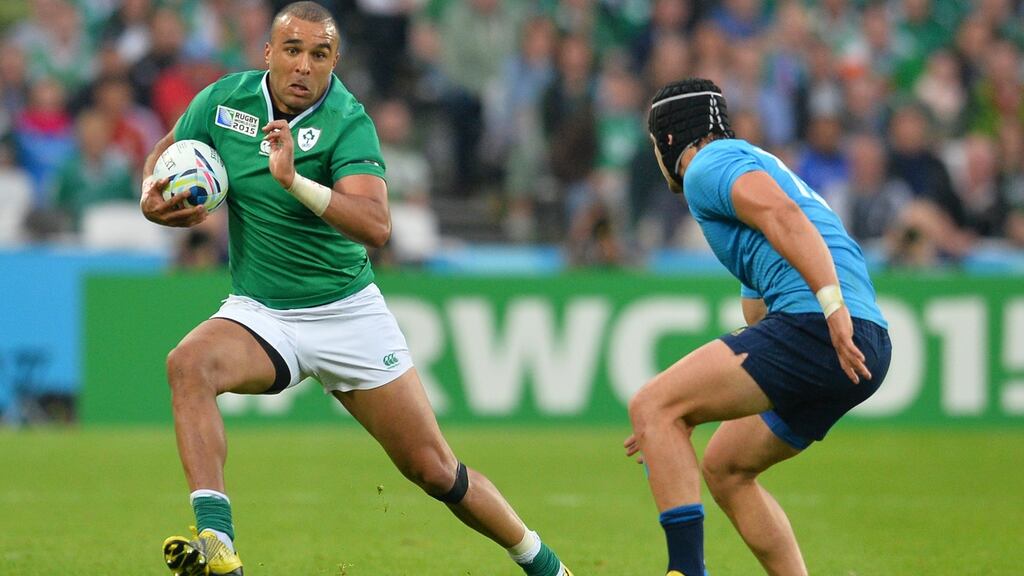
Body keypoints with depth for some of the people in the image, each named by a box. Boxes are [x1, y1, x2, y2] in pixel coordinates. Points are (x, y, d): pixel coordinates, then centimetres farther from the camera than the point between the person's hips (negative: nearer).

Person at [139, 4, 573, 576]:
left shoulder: (347, 121, -18)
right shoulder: (225, 99, -6)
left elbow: (377, 226, -31)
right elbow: (166, 151, 12)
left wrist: (295, 182, -42)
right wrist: (154, 197, -11)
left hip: (348, 313, -2)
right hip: (258, 314, 2)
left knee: (434, 469, 1)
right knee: (189, 363, -32)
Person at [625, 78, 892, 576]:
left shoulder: (708, 166, 5)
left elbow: (783, 215, -17)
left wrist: (832, 304, -28)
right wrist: (681, 419, 43)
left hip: (814, 327, -9)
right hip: (863, 350, 9)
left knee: (649, 406, -9)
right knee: (724, 468, 21)